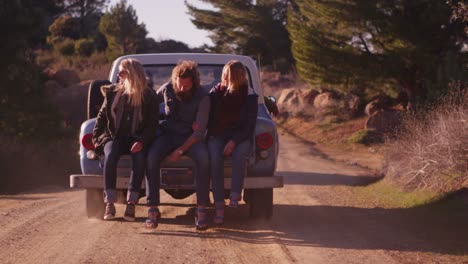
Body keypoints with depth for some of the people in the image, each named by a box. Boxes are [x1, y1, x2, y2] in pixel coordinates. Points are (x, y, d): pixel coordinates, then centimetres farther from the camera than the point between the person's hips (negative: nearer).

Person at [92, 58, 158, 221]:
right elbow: (102, 116, 15)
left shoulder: (149, 97, 2)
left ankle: (131, 203, -34)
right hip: (115, 137, 2)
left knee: (139, 157, -35)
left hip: (137, 139, -1)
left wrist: (141, 141, -18)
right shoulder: (113, 92, 10)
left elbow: (152, 125, -1)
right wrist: (96, 138, 1)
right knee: (110, 155, -32)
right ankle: (109, 203, -34)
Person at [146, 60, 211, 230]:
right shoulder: (167, 89, -1)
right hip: (168, 134, 2)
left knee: (203, 157, -35)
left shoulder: (202, 98, -11)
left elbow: (200, 131, -14)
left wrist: (180, 150, -23)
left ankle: (201, 209, -30)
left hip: (191, 137, -2)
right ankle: (153, 209, -26)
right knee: (152, 157, -30)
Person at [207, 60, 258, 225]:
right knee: (215, 158, -31)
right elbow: (207, 119, 8)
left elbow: (250, 126, -6)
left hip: (241, 137, -1)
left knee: (240, 154, -36)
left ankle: (235, 197, -39)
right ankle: (219, 205, -33)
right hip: (217, 136, 1)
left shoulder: (249, 97, -2)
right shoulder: (215, 93, 4)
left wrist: (234, 141, -19)